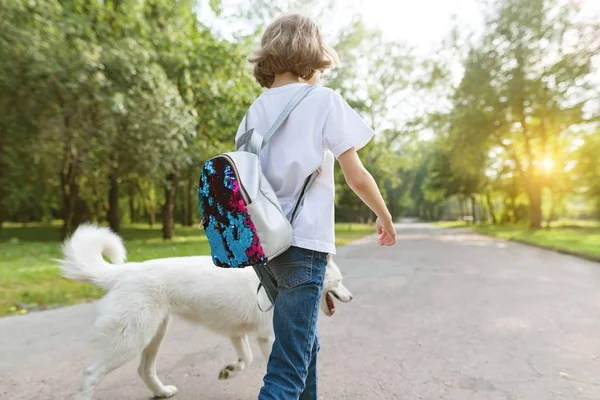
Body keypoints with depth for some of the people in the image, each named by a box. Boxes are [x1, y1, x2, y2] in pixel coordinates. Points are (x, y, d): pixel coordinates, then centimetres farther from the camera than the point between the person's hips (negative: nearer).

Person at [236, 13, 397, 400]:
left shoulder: (255, 110, 11)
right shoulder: (324, 100, -4)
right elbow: (357, 176, -6)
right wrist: (386, 217, 11)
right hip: (303, 244, -6)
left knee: (305, 344, 25)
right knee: (287, 368, 1)